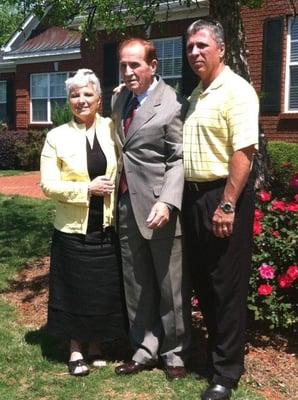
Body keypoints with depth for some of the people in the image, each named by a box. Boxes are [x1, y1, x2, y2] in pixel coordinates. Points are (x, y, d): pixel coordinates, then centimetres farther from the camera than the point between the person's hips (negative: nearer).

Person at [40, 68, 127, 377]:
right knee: (75, 289, 9)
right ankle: (76, 349, 27)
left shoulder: (112, 129, 4)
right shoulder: (57, 137, -2)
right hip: (73, 229, -2)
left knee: (105, 289, 11)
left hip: (108, 227, 2)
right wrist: (87, 189, -17)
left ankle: (95, 346, 31)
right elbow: (48, 185, -6)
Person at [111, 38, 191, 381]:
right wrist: (114, 193, 10)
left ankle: (174, 353, 25)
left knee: (170, 285, 7)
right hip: (127, 205, 6)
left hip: (159, 207, -6)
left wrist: (167, 202, -23)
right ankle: (145, 350, 30)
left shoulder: (171, 105, -10)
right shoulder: (118, 100, 11)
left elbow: (178, 160, -12)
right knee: (137, 286, 15)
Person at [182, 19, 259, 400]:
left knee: (226, 285, 1)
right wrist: (190, 198, 14)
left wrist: (227, 205, -24)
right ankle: (216, 349, 34)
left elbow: (243, 152, -20)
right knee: (202, 279, 16)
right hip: (193, 195, 9)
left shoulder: (236, 90, -11)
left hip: (223, 196, -8)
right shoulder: (196, 94, 15)